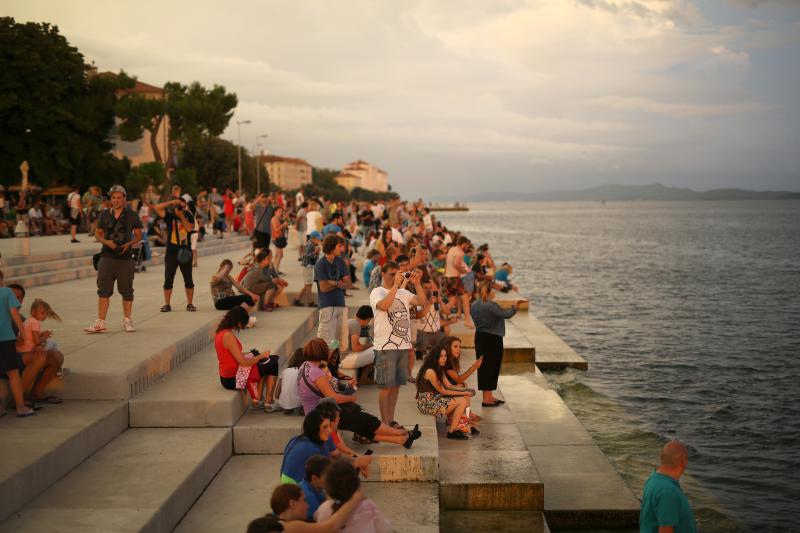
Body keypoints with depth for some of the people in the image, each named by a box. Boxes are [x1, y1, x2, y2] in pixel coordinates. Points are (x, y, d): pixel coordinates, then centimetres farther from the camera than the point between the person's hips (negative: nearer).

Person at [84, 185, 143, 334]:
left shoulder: (132, 216, 3)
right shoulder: (104, 215, 8)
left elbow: (138, 235, 7)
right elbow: (97, 233, 14)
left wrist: (129, 244, -13)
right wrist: (106, 242, -6)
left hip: (125, 258, -1)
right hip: (107, 257, 1)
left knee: (126, 290, 6)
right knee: (103, 290, -3)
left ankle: (127, 320, 19)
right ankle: (100, 323, -2)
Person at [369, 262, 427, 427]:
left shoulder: (403, 293, 13)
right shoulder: (377, 292, -3)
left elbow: (422, 301, 2)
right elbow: (384, 305, -25)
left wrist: (416, 283, -6)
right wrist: (396, 285, -23)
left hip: (403, 345, 6)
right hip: (385, 347, -6)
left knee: (396, 384, 11)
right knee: (386, 386, -2)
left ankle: (391, 420, 20)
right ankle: (385, 423, 5)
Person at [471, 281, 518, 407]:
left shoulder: (474, 305, 7)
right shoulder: (491, 305, -20)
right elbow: (506, 314, -19)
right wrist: (514, 307, -3)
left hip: (480, 337, 9)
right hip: (493, 339, -9)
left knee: (484, 366, 15)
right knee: (492, 367, 0)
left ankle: (489, 396, 26)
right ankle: (487, 399, 3)